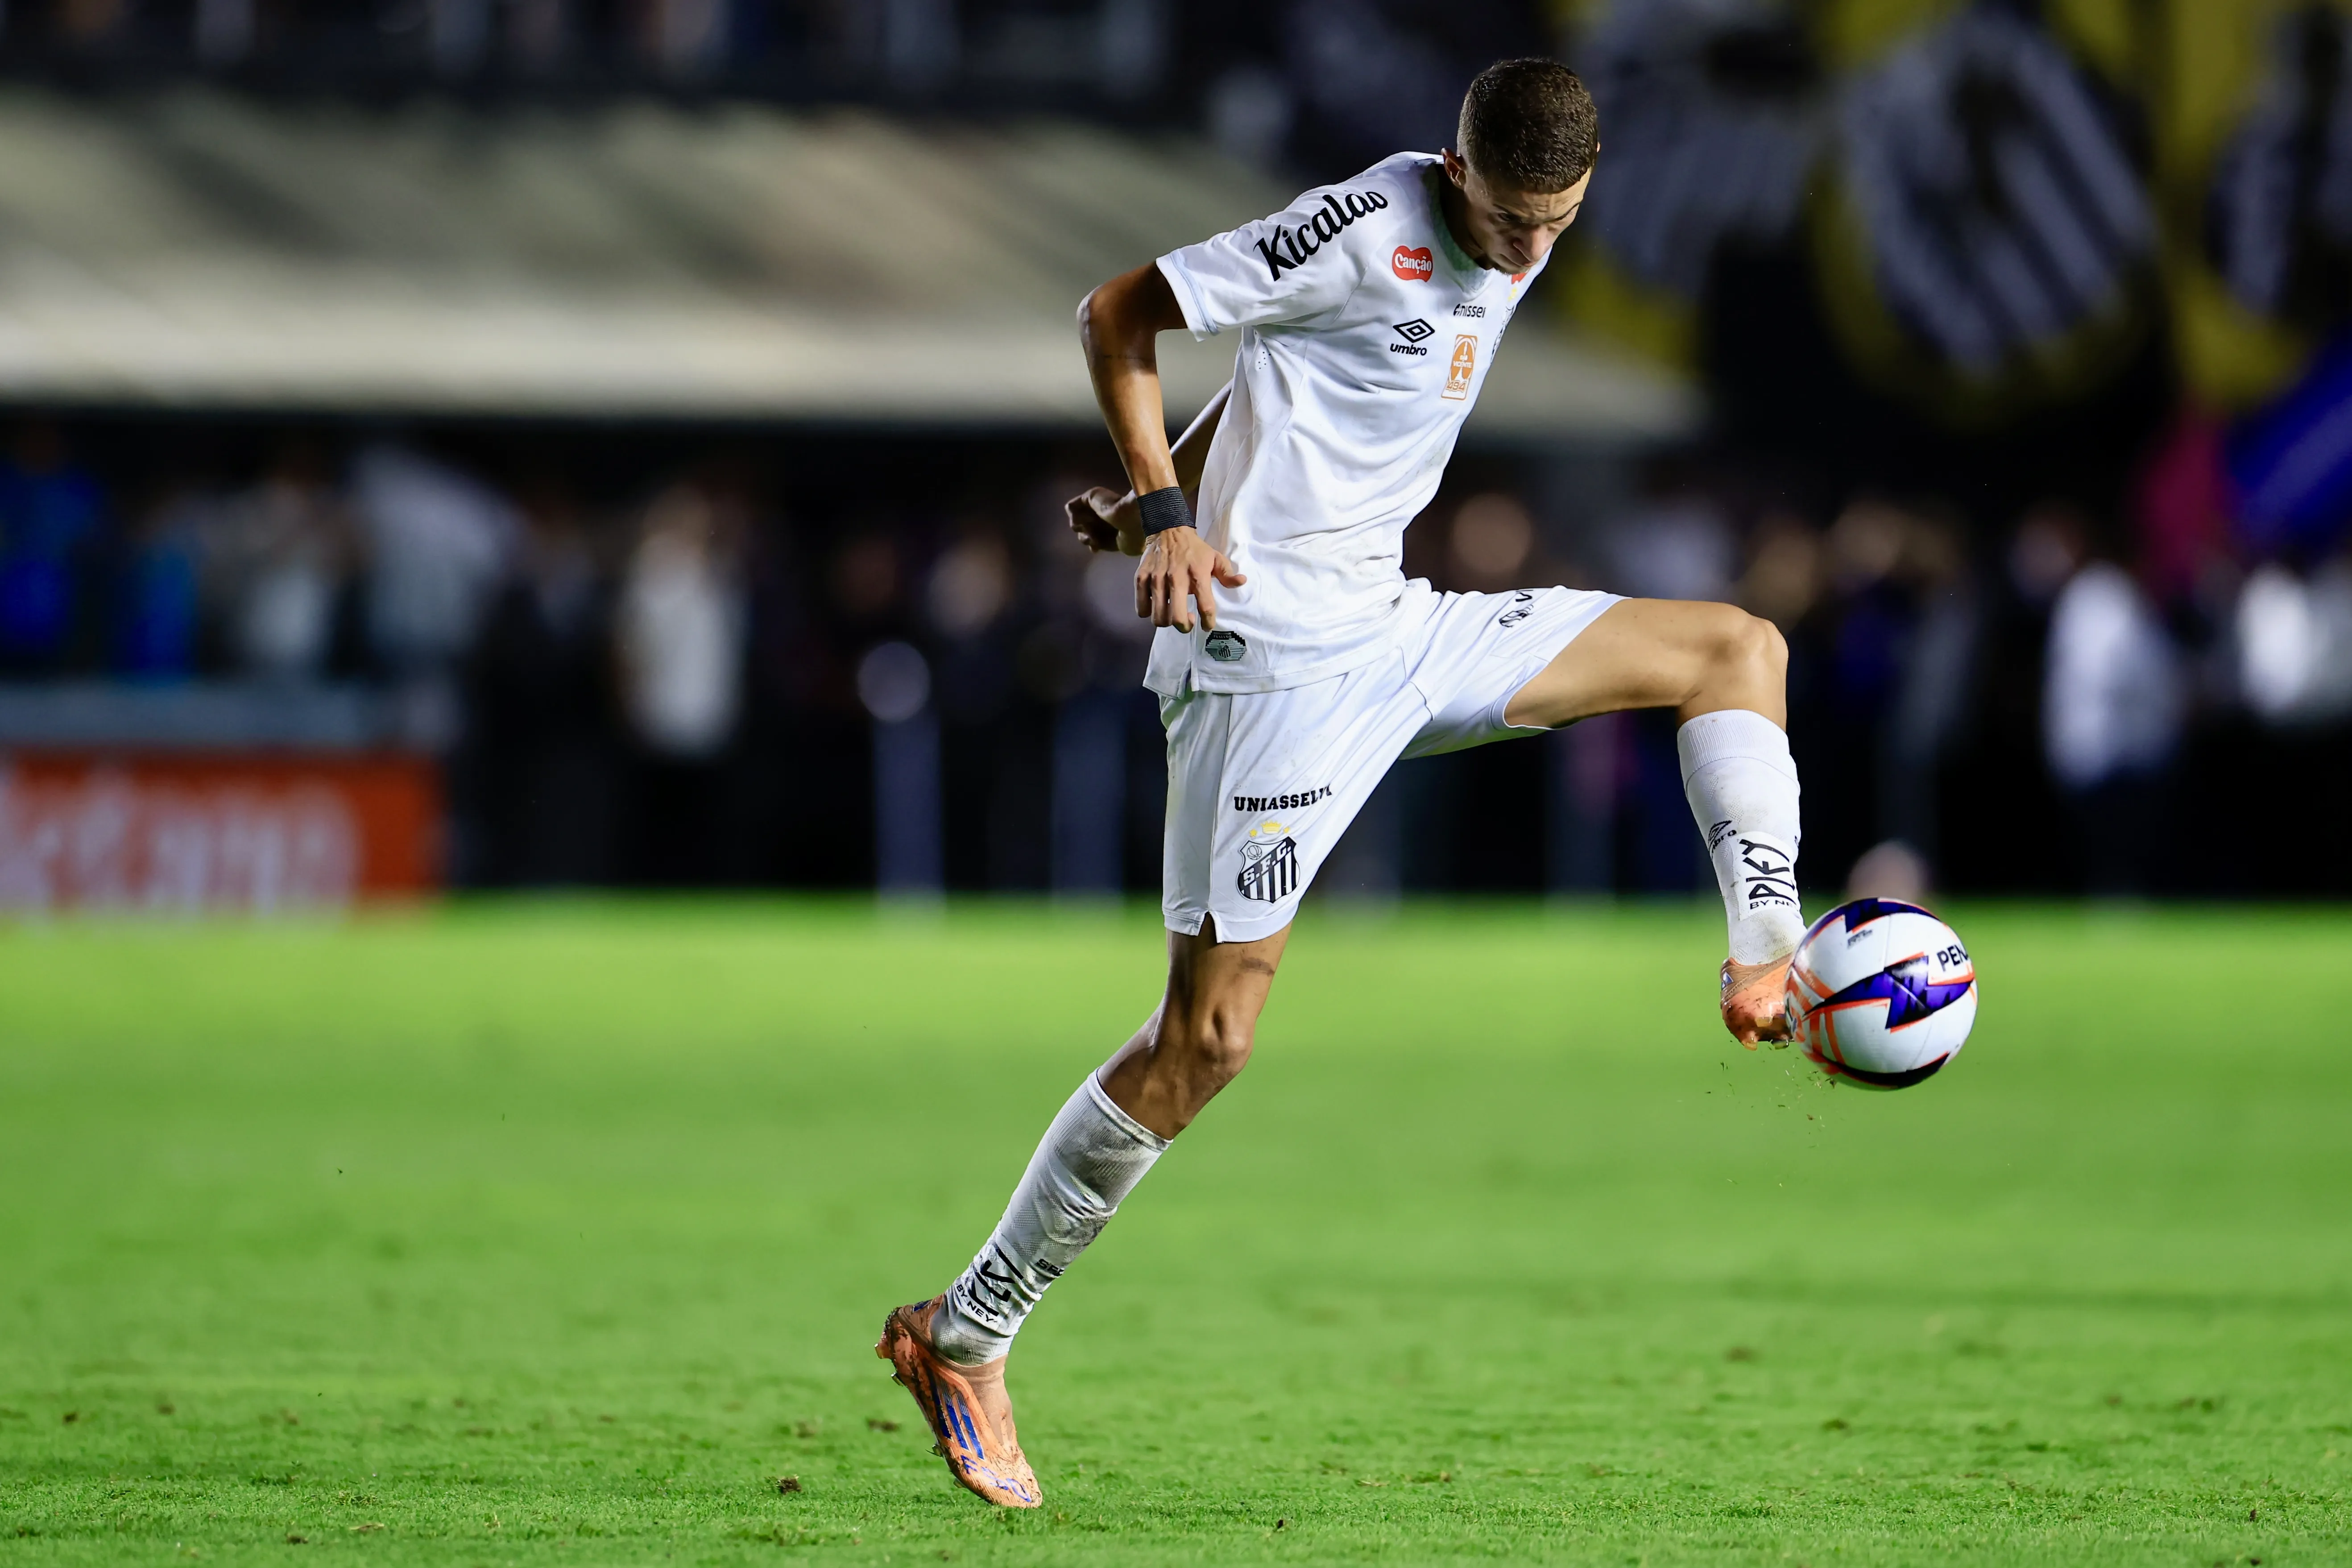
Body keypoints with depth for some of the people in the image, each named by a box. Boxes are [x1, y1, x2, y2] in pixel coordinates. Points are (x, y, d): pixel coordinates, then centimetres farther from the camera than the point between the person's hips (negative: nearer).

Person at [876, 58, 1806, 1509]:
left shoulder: (1519, 249, 10)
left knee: (1738, 649, 6)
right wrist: (1167, 512, -19)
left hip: (1399, 633, 8)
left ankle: (1770, 971, 1)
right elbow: (1118, 316, -11)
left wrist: (1161, 496, 20)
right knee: (1208, 1039, -10)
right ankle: (963, 1338, 1)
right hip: (1275, 654, -8)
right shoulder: (1367, 232, -16)